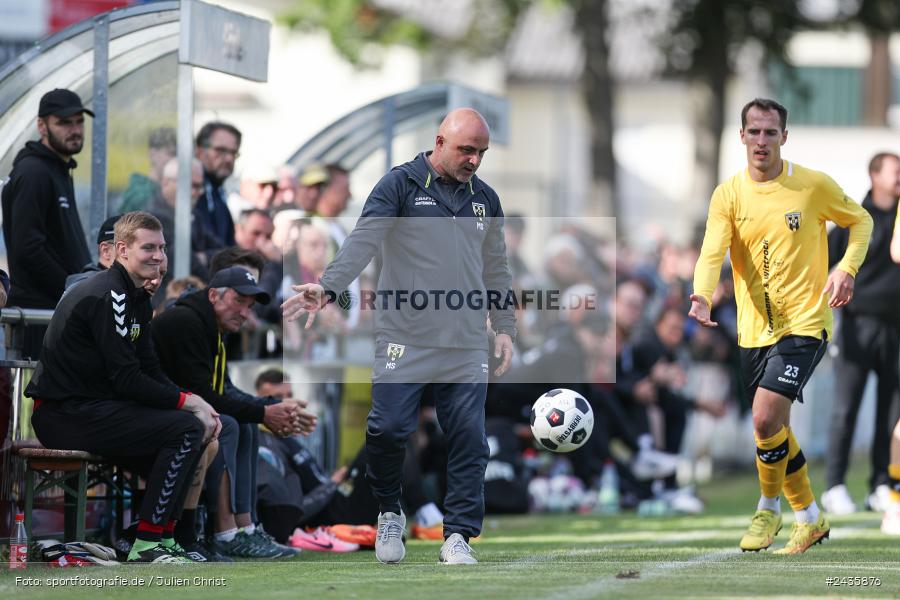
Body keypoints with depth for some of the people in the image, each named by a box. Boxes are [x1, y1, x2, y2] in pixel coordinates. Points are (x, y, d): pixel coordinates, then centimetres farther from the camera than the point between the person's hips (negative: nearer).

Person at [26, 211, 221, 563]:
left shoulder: (136, 297, 16)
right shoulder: (108, 296, -16)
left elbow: (150, 371, 15)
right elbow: (126, 379, -20)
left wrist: (194, 402, -1)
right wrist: (188, 402, -13)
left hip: (86, 408, 11)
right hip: (63, 415, -11)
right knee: (187, 429, -18)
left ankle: (163, 538, 12)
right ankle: (148, 544, -15)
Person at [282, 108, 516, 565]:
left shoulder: (485, 199, 16)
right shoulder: (401, 185, -1)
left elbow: (496, 271, 24)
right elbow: (363, 240, -13)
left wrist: (504, 328, 19)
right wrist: (328, 286, -27)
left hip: (467, 348, 4)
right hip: (406, 341, -4)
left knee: (469, 441, -2)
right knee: (389, 428, -11)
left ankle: (458, 536, 6)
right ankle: (390, 514, 13)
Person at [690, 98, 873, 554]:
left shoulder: (814, 185, -5)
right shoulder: (728, 194, 0)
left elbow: (860, 221, 11)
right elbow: (712, 252, -13)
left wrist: (846, 269, -7)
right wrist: (702, 295, -33)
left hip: (804, 324, -4)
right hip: (753, 329, 4)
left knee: (765, 418, -20)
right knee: (773, 430, 12)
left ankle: (770, 507, 3)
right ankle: (810, 517, 32)